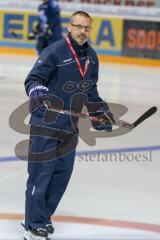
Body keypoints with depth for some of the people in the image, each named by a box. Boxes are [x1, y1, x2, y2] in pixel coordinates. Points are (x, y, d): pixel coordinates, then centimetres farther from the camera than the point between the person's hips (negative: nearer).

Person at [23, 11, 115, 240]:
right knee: (41, 174, -6)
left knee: (62, 173, 11)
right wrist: (38, 92, -33)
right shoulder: (54, 52, -12)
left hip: (70, 126, 7)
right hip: (46, 125, -7)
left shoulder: (91, 57, 11)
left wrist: (100, 112, 20)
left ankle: (42, 216, 26)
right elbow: (33, 79, -13)